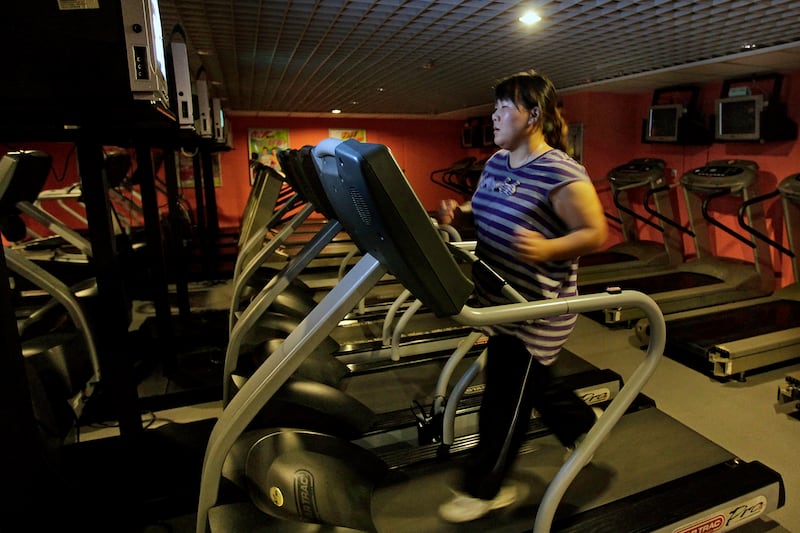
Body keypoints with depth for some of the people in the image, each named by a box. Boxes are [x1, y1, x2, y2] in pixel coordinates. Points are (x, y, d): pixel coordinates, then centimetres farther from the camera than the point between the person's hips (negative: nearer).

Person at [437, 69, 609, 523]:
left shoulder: (561, 173, -19)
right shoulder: (496, 163, 7)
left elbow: (596, 233, -17)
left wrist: (547, 248, -35)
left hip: (535, 310, -8)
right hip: (501, 299, 8)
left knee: (506, 398, 5)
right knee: (533, 380, 24)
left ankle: (483, 488, 25)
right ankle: (583, 423, 52)